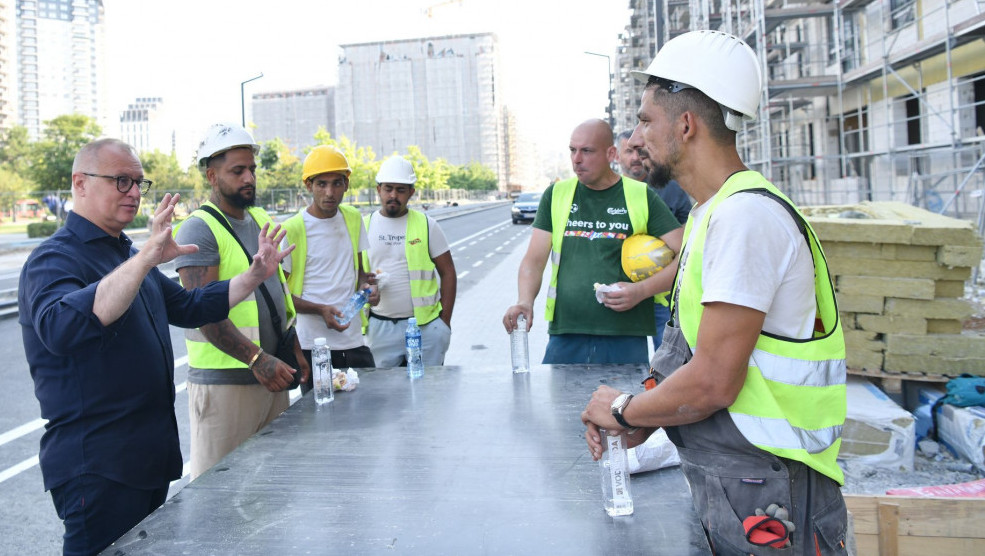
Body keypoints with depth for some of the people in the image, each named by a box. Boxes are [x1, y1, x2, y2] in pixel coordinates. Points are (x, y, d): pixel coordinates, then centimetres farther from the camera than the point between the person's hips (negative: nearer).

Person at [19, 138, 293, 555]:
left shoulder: (128, 256, 15)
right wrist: (147, 258, -42)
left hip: (152, 455, 9)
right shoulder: (55, 259, -14)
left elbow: (187, 307, 23)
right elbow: (60, 329, -36)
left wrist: (255, 275, 13)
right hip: (97, 467, -9)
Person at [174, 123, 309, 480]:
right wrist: (257, 359, -26)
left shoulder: (262, 220, 15)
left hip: (271, 374, 8)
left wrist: (294, 350, 16)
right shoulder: (198, 229, -10)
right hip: (223, 381, -7)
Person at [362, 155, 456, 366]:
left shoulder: (426, 225, 3)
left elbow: (448, 272, 3)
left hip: (425, 325, -1)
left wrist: (445, 321, -3)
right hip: (379, 327, 1)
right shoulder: (364, 226, 7)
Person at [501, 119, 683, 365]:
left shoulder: (642, 197, 3)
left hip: (626, 338, -1)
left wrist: (641, 290, -12)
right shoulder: (556, 194, 10)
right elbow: (534, 259, 5)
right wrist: (525, 301, -13)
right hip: (564, 337, 2)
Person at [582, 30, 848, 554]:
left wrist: (623, 409, -9)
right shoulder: (712, 213, 11)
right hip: (720, 480, 9)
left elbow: (712, 383, -25)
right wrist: (638, 422, 5)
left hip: (764, 495, -9)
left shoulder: (745, 215, -22)